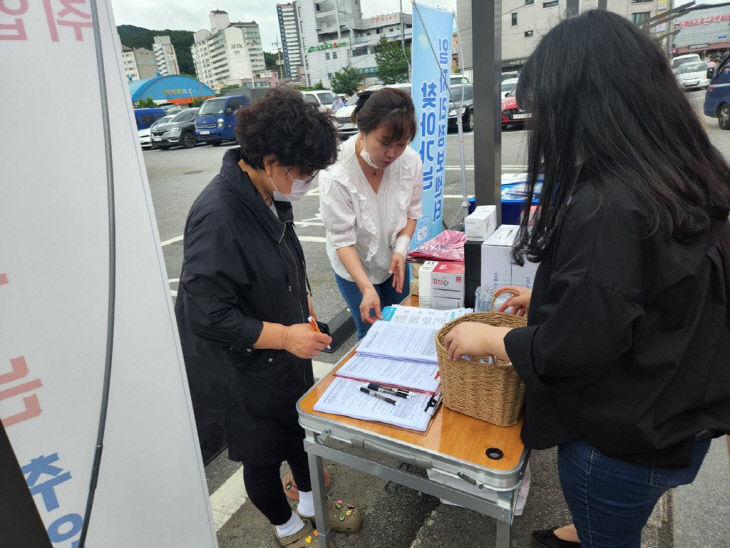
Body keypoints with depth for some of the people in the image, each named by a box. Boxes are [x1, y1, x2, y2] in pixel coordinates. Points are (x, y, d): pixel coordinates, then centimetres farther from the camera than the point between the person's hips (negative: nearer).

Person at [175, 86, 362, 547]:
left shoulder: (271, 195, -4)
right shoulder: (217, 216, -31)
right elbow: (208, 315, -30)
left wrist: (301, 298, 7)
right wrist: (286, 335, -27)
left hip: (286, 352, 8)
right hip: (243, 370, -8)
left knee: (302, 428, 26)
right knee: (263, 455, 18)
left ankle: (312, 502, 54)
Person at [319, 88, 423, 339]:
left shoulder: (410, 162, -18)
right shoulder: (336, 175, -30)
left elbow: (412, 212, -2)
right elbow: (343, 240, -25)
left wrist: (401, 249, -18)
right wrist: (366, 288, -34)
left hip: (393, 261, 4)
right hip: (354, 265, -4)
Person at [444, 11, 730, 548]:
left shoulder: (606, 206, -34)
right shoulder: (687, 179, -4)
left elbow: (572, 347, -29)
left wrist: (487, 338, -13)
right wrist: (549, 297, 10)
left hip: (624, 439, -8)